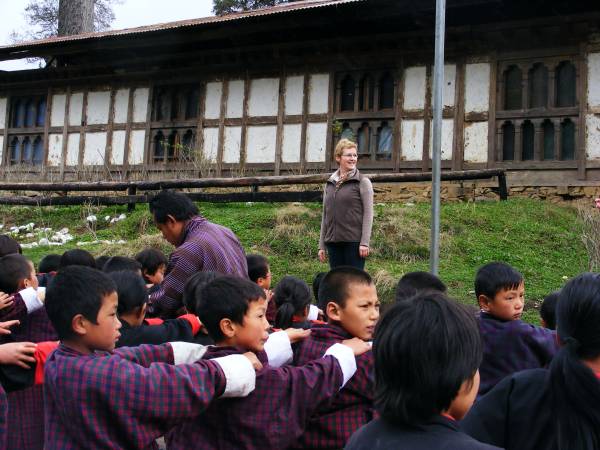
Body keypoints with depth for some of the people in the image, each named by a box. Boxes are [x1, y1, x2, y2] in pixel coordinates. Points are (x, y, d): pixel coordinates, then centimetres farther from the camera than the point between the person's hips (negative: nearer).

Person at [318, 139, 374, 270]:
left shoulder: (363, 182, 0)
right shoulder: (329, 184, 13)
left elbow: (368, 213, -5)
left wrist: (365, 243, -13)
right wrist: (321, 245, 13)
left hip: (354, 241, -4)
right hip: (333, 242, 4)